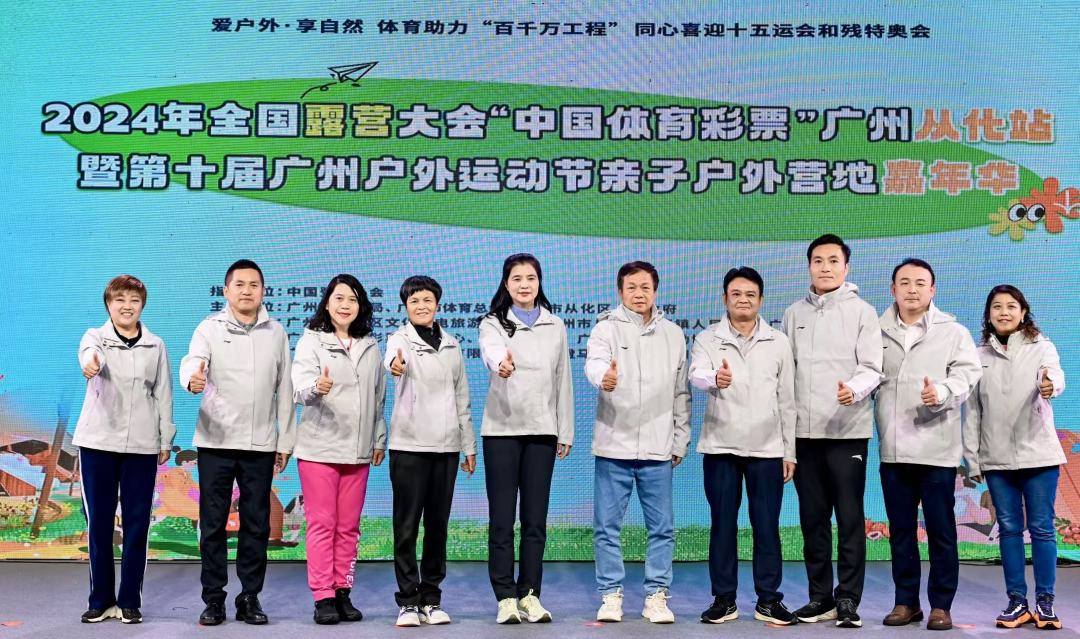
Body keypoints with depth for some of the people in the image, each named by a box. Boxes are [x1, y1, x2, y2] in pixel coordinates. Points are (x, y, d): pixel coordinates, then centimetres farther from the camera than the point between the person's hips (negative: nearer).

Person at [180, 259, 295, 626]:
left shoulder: (276, 332, 8)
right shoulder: (210, 328, 1)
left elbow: (284, 389, 11)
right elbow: (192, 361, -17)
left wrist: (285, 441, 9)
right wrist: (192, 379, -41)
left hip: (260, 444, 2)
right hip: (216, 442, -2)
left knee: (256, 524, 6)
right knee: (213, 523, 4)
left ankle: (250, 597, 16)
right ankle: (214, 599, 13)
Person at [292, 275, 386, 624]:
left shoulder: (370, 347, 12)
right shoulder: (311, 340, 0)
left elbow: (379, 398, 17)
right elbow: (301, 386, -15)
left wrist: (379, 440, 14)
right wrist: (317, 388, -37)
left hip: (358, 450, 4)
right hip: (319, 447, -4)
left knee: (349, 526, 7)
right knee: (322, 524, -2)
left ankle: (343, 593, 15)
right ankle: (322, 597, 3)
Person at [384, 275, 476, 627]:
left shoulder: (451, 345, 13)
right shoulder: (400, 338, -2)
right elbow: (395, 357, -28)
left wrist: (468, 445, 14)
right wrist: (395, 364, -53)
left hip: (446, 446, 4)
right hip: (409, 445, -4)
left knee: (438, 525, 8)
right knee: (407, 525, -2)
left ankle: (431, 598, 18)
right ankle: (408, 600, 6)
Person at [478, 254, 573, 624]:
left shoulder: (555, 327, 11)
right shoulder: (493, 323, 1)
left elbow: (562, 381, 13)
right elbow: (490, 350, -24)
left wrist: (566, 432, 10)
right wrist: (501, 362, -48)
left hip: (542, 430, 2)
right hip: (502, 429, -2)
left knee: (535, 518, 4)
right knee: (502, 518, -2)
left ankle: (530, 595, 12)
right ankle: (506, 598, 5)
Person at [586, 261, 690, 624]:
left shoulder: (673, 334, 10)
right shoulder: (606, 328, 0)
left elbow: (681, 394, 13)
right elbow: (593, 362, -22)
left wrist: (680, 441, 10)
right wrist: (603, 376, -46)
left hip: (658, 448, 2)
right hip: (613, 445, -2)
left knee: (662, 528, 6)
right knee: (607, 526, 3)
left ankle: (656, 597, 17)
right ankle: (611, 595, 15)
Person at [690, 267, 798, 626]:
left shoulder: (779, 343, 6)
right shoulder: (707, 340, 2)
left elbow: (787, 401, 8)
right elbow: (696, 375, -19)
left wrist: (790, 451, 5)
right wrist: (715, 378, -43)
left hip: (767, 449, 1)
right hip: (720, 447, -1)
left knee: (767, 526, 3)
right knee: (723, 524, 5)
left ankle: (768, 599, 14)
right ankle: (724, 599, 15)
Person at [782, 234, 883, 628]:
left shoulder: (862, 312, 1)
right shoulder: (794, 314, 13)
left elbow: (872, 369, -6)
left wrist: (854, 389, -28)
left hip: (847, 431, -4)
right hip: (804, 431, 4)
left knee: (849, 518, -2)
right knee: (813, 518, 9)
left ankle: (848, 599, 6)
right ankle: (820, 597, 18)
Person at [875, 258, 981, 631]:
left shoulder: (953, 332, 5)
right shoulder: (877, 333, 11)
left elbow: (968, 373, -6)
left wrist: (942, 391, -23)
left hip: (936, 449, -3)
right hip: (892, 450, 3)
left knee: (941, 530, 1)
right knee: (900, 530, 10)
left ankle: (941, 606, 11)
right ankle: (906, 602, 20)